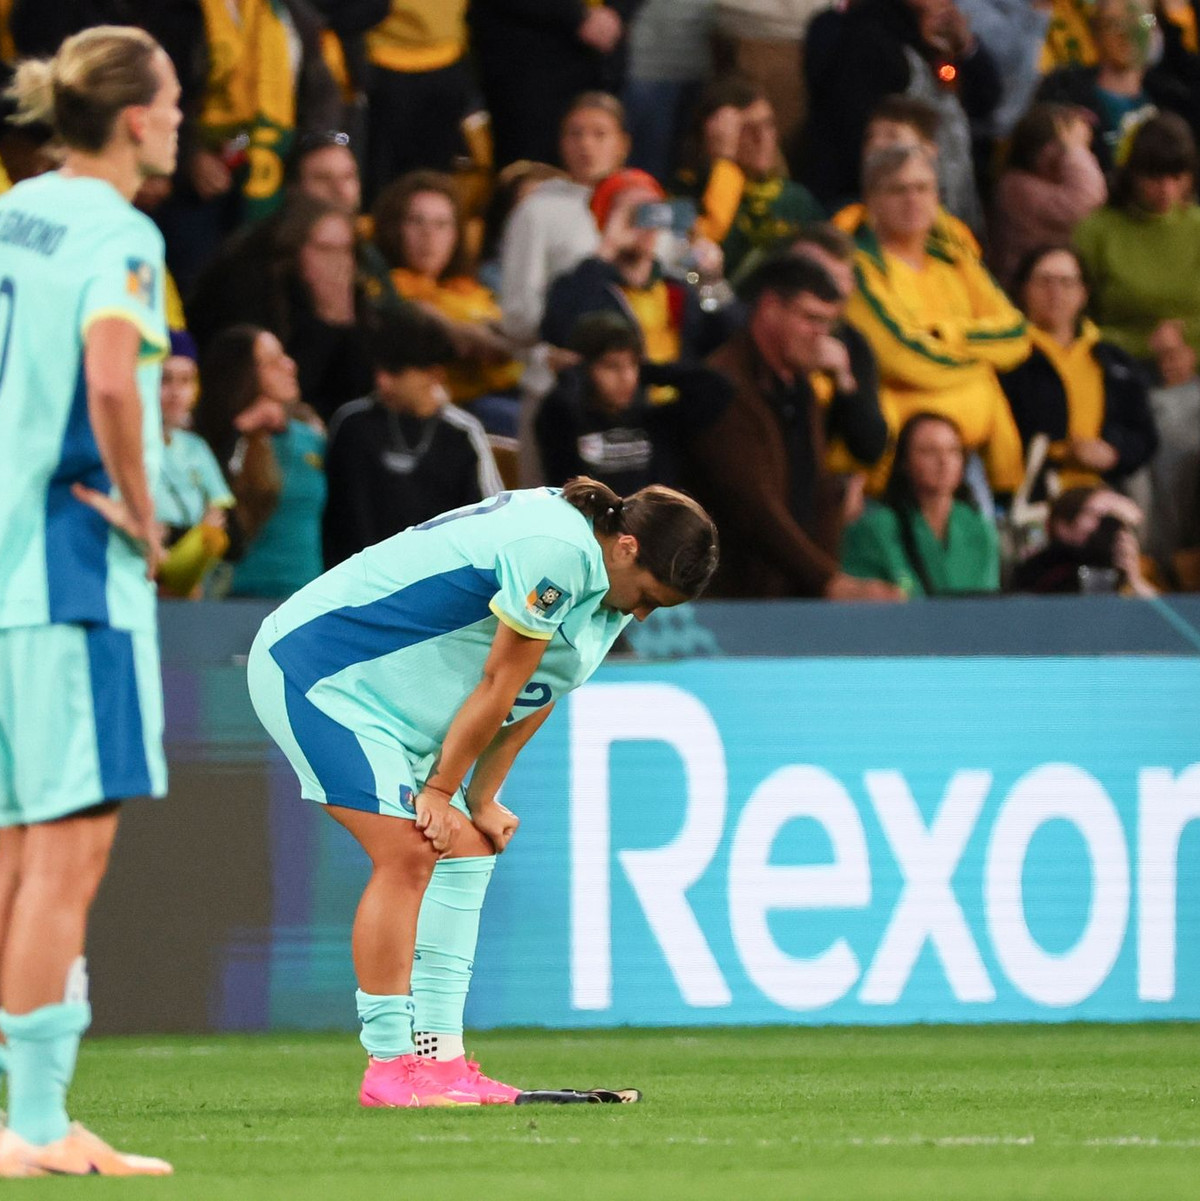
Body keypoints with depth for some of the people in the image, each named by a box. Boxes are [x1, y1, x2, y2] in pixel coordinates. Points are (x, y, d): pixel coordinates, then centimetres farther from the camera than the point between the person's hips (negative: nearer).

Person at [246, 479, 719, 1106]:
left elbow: (534, 695, 10)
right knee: (408, 850, -18)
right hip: (313, 667, -11)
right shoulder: (556, 551, -27)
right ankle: (387, 1066, -15)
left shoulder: (600, 575, 5)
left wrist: (481, 799, 6)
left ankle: (438, 1055, 6)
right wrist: (440, 791, -13)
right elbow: (499, 683, -20)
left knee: (467, 849, 6)